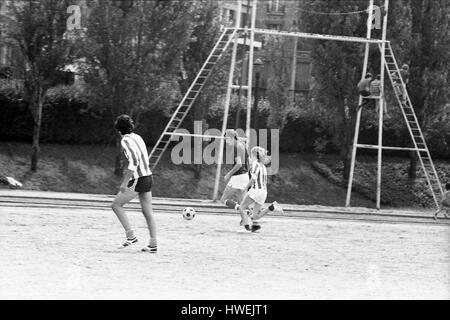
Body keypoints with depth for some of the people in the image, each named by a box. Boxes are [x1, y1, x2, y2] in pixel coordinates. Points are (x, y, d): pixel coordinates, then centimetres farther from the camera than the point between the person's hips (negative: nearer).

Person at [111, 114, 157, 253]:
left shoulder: (126, 141, -13)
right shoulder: (137, 137, 12)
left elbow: (134, 162, -23)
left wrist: (125, 182, -21)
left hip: (138, 180, -8)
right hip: (148, 177, 8)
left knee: (116, 205, 1)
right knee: (147, 212, 11)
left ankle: (131, 236, -5)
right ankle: (153, 245, 11)